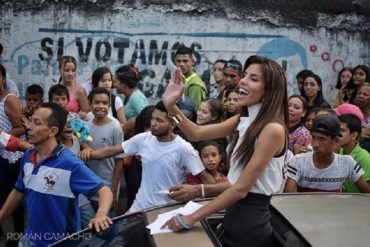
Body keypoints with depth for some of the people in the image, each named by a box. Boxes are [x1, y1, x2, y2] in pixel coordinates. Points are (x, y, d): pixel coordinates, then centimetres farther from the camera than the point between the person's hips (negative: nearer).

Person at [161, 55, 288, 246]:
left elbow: (241, 188, -22)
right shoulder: (245, 120, 5)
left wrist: (192, 218, -19)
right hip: (235, 214, 8)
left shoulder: (273, 129, -20)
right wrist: (171, 106, -8)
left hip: (251, 221, -8)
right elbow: (197, 133, 8)